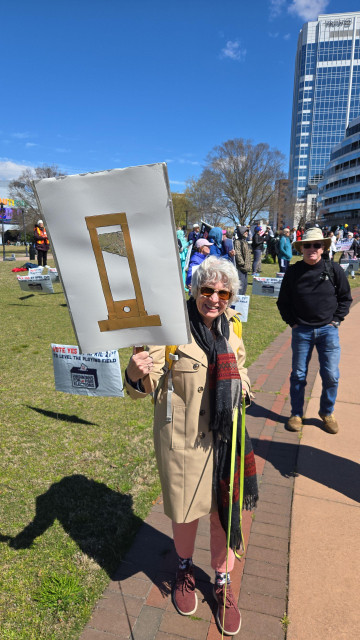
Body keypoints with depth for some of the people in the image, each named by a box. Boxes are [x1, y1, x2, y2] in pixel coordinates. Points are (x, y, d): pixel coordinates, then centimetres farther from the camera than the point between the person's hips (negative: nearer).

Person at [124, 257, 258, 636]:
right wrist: (137, 374, -41)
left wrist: (241, 382, -2)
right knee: (186, 513, 16)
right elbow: (144, 388, -18)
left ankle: (223, 583, 45)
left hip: (224, 436, 4)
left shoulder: (230, 326, -1)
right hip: (183, 439, -4)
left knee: (224, 512, 17)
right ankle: (185, 570, 50)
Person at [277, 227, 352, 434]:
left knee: (331, 375, 3)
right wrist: (293, 322, 1)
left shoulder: (334, 269, -3)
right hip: (301, 330, 0)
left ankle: (327, 413, 26)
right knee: (298, 375, 7)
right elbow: (283, 302, 8)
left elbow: (345, 298, 6)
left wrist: (335, 320, 0)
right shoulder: (293, 272, -2)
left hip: (328, 330, 0)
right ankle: (296, 414, 24)